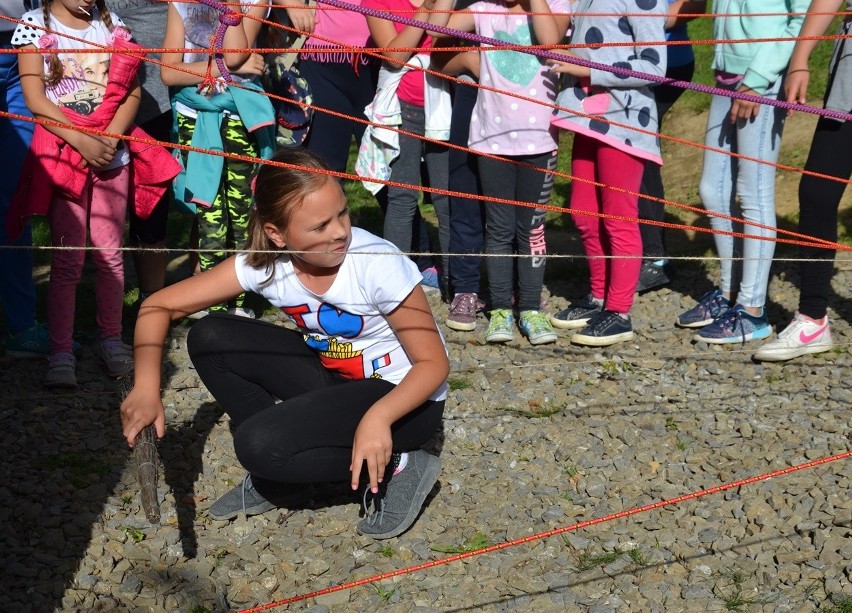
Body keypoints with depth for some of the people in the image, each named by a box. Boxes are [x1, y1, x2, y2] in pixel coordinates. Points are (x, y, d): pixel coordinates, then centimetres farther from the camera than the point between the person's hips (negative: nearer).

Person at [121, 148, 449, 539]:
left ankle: (396, 466, -5)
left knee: (260, 444, -26)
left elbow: (434, 364, -21)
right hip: (332, 375, 6)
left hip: (405, 396, -6)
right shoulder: (264, 264, -16)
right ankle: (278, 474, 3)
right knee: (210, 338, -10)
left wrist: (378, 416, -40)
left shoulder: (377, 264, -29)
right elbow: (159, 305, -11)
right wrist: (147, 389, -28)